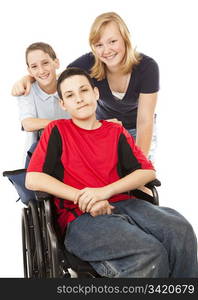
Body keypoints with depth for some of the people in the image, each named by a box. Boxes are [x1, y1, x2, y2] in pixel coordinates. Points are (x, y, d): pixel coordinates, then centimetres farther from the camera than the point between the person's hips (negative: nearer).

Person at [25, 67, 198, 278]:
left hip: (123, 204, 4)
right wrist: (83, 198, -12)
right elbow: (32, 180, -3)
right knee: (149, 254, -31)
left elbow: (148, 172, 6)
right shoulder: (57, 131, 8)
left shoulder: (116, 132, 17)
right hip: (79, 216, -4)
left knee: (180, 229, -25)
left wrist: (105, 191, -11)